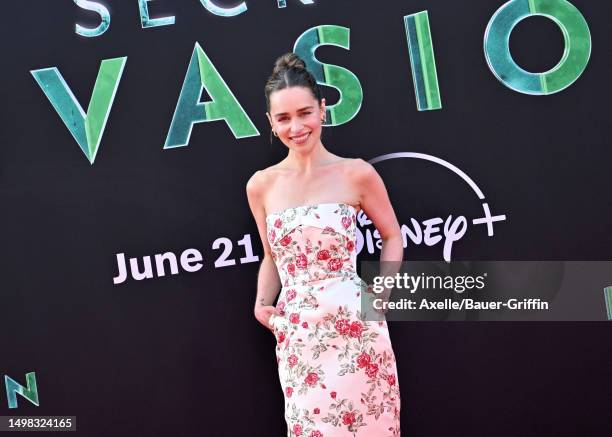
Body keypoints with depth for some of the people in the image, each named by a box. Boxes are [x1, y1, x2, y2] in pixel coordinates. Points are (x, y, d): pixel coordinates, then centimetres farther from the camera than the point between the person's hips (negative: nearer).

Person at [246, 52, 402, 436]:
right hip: (295, 335, 3)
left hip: (354, 327, -2)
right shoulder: (261, 185, 3)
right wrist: (262, 305, -1)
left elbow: (392, 237, 6)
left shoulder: (356, 174, -5)